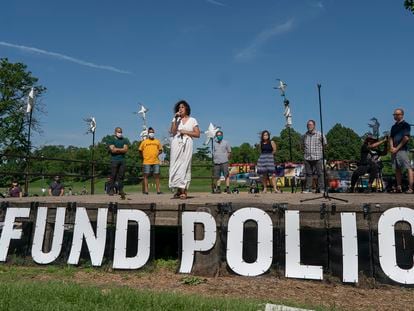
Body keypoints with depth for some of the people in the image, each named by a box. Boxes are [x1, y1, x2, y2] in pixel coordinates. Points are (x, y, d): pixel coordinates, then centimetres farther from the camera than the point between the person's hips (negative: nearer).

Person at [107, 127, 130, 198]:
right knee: (113, 175, -4)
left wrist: (117, 149, -5)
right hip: (114, 160, -3)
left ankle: (120, 189, 7)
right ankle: (111, 190, 0)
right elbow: (112, 150, -8)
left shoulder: (124, 140, 14)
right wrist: (121, 150, -4)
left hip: (122, 159, 3)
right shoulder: (112, 140, 5)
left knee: (121, 175, 3)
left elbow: (126, 150, 2)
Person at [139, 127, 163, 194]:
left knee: (157, 175, 3)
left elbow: (160, 150, 17)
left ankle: (158, 190, 8)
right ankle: (146, 190, 7)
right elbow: (140, 150, 9)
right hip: (146, 162, -2)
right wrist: (143, 157, 5)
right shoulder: (144, 142, 5)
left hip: (156, 161, 2)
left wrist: (157, 154, 2)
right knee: (146, 175, 1)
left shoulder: (157, 141, 11)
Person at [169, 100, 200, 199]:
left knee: (184, 165, -9)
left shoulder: (192, 120, 12)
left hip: (187, 144, -2)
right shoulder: (176, 119, 17)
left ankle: (184, 191, -12)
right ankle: (179, 190, -4)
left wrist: (185, 132, -3)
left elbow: (197, 134, 5)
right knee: (175, 165, -6)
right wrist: (176, 119, -2)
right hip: (176, 144, 2)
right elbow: (172, 132, 0)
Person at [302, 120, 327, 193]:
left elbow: (324, 144, 10)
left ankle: (321, 188, 6)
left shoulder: (320, 135, -1)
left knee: (320, 173, -1)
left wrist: (319, 150, 5)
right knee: (308, 173, 5)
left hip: (318, 158, -3)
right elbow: (302, 146, 23)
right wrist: (305, 151, 11)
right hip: (307, 158, 3)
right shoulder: (304, 136, 8)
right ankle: (308, 189, 10)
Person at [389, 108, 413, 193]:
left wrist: (397, 148, -10)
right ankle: (398, 187, 10)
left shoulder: (405, 125, 1)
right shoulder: (394, 127, 21)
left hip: (402, 150, -7)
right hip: (394, 151, 7)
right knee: (397, 169, 7)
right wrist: (391, 147, -2)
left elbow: (406, 138, -8)